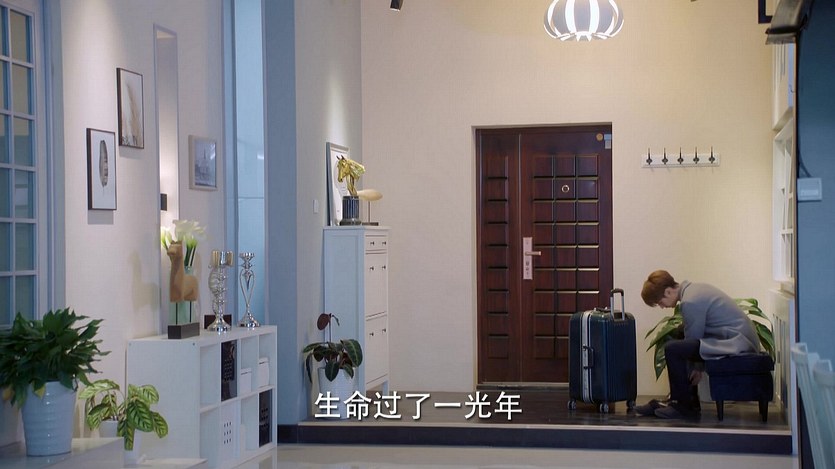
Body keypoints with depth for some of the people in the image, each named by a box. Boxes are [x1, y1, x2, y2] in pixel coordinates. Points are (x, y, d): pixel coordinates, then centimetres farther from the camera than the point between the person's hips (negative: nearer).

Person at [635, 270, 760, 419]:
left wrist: (696, 368, 3)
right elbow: (696, 337, 19)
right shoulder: (693, 289, 15)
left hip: (737, 343, -11)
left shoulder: (690, 302, -17)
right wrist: (698, 366, 17)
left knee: (672, 349, -16)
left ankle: (684, 407, -4)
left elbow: (693, 339, -10)